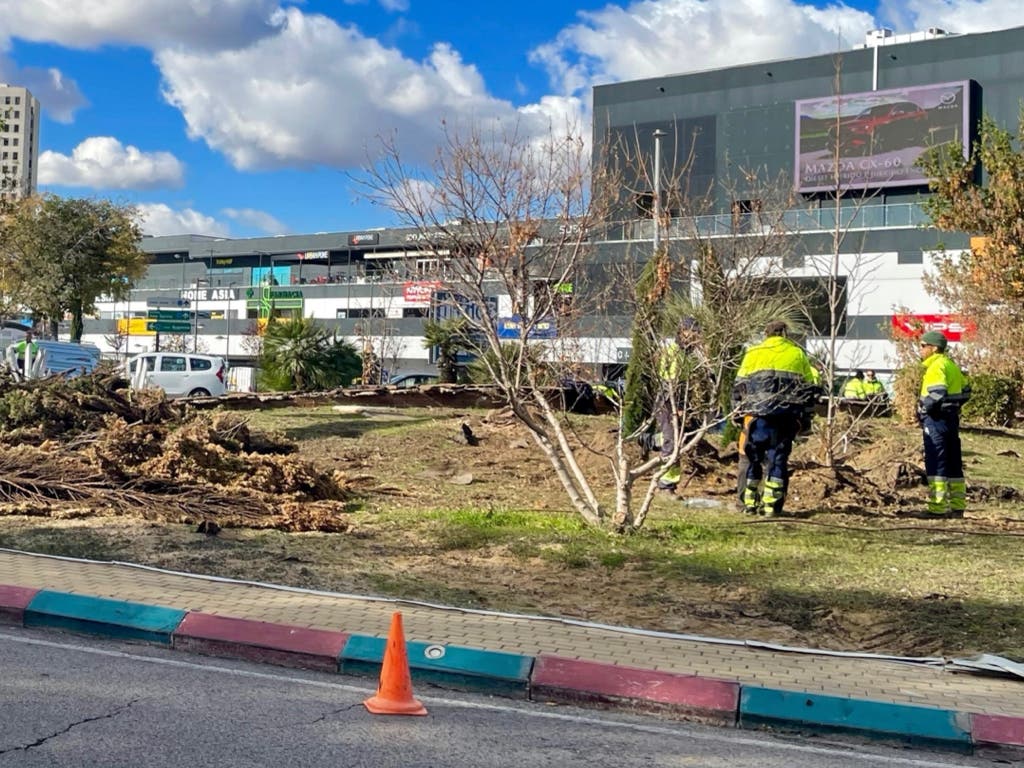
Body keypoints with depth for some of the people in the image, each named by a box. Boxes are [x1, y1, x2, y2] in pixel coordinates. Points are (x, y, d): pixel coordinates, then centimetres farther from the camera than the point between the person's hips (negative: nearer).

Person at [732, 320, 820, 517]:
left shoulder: (754, 352, 13)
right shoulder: (798, 354, 16)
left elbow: (739, 386, 7)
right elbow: (811, 388, 13)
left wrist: (740, 408, 15)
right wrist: (802, 409, 22)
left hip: (759, 412, -1)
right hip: (788, 416, 1)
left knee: (753, 456, 9)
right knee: (778, 456, 5)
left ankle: (750, 502, 10)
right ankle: (771, 504, 1)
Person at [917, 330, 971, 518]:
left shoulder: (936, 366, -13)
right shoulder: (951, 364, 16)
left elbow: (936, 394, -25)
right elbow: (965, 391, 19)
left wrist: (922, 408, -11)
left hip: (937, 419, -9)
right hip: (952, 417, 9)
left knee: (936, 464, -6)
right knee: (953, 463, 12)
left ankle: (938, 508, -6)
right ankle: (957, 506, 17)